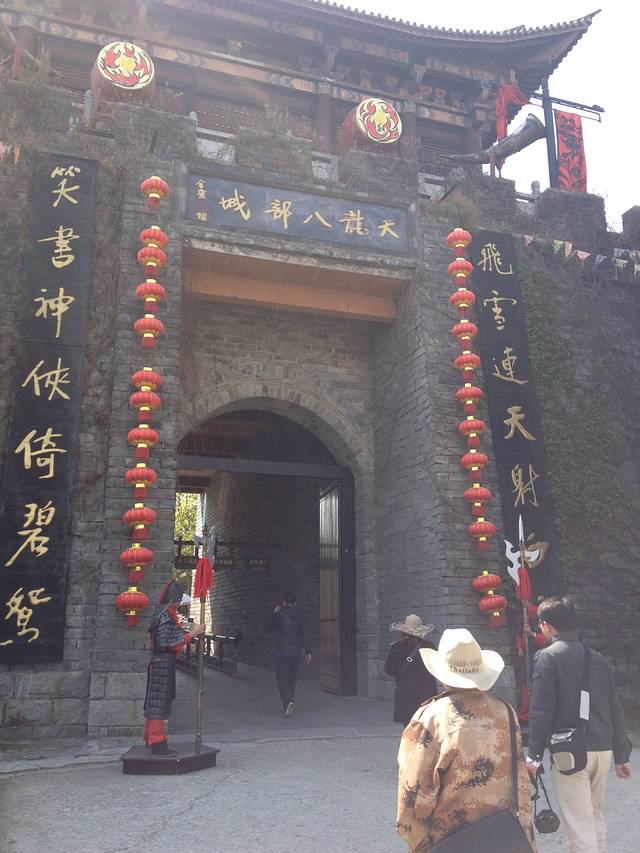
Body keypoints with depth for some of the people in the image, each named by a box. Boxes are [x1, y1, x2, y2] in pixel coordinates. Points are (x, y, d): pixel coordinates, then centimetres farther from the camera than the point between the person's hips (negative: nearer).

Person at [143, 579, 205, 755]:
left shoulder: (161, 613, 15)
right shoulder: (166, 615, -17)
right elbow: (173, 641, -21)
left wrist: (187, 633, 17)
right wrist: (193, 632, -16)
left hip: (158, 662, 10)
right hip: (164, 663, -10)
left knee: (154, 701, 17)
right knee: (160, 702, -7)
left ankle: (151, 737, 27)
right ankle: (158, 744, -5)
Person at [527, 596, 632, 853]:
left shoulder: (547, 657, -8)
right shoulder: (597, 658, 10)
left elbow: (541, 711, -14)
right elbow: (616, 711, 13)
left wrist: (534, 755, -8)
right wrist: (621, 756, 19)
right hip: (603, 750, 7)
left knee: (579, 824, -2)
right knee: (595, 815, 22)